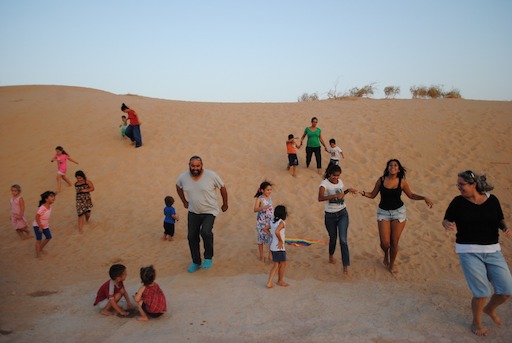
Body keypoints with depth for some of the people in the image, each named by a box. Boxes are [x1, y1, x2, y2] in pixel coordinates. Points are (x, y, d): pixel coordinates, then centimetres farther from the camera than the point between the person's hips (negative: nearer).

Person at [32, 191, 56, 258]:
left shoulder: (49, 206, -3)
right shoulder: (42, 208, -29)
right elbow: (37, 217, -27)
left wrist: (48, 224, 10)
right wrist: (40, 227, -22)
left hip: (45, 226, 9)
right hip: (37, 226, -8)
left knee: (48, 237, 16)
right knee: (39, 240, -2)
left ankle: (40, 249, 36)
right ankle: (38, 255, 8)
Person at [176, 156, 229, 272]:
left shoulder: (211, 175, -18)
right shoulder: (183, 177, -8)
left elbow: (222, 188, -3)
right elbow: (178, 186, 16)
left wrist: (225, 204, 5)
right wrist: (184, 201, 15)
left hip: (209, 211, -4)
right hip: (193, 212, 4)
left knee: (205, 232, -26)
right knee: (192, 237, 8)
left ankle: (208, 257, -1)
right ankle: (196, 263, 29)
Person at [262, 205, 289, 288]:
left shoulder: (272, 222, 7)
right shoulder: (282, 222, -17)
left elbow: (265, 228, 15)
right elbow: (277, 231, -31)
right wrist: (281, 241, -18)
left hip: (273, 247, 8)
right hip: (279, 247, -8)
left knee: (276, 265, 14)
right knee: (283, 264, 11)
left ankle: (270, 282, 10)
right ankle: (280, 281, 25)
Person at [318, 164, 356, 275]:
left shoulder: (340, 182, 3)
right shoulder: (324, 183, -15)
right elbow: (320, 198, -33)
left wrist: (348, 190, 6)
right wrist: (335, 195, -42)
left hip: (342, 213, 3)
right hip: (330, 215, -3)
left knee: (343, 240, -9)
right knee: (333, 238, 15)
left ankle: (346, 266, -4)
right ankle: (331, 255, 47)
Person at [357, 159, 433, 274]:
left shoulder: (402, 182, -5)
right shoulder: (381, 180, -5)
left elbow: (411, 195, 8)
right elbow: (372, 195, 3)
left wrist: (424, 198, -5)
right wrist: (362, 193, -14)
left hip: (399, 212, 0)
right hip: (383, 212, 0)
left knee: (394, 242, 5)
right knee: (385, 242, -5)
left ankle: (392, 264, 31)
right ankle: (386, 255, 33)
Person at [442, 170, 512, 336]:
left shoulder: (492, 200, -1)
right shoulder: (458, 202, -6)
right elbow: (446, 220, 3)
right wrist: (447, 225, -20)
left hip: (493, 250, 3)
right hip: (469, 251, -3)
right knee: (481, 293, -4)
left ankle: (489, 309, 35)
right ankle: (476, 323, 25)